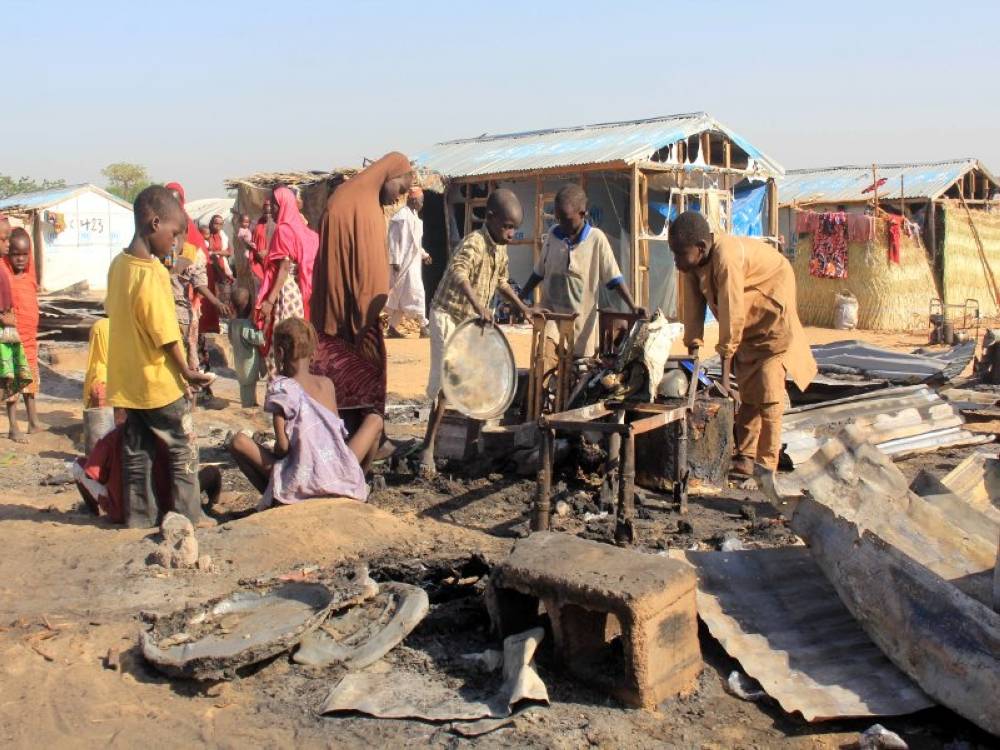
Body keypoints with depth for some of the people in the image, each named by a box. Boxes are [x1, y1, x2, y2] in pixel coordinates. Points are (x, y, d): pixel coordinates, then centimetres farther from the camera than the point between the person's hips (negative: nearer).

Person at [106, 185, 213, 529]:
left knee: (136, 452, 14)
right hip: (159, 382, -8)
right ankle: (188, 516, 12)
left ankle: (139, 517, 22)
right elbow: (165, 334, -20)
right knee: (184, 450, 6)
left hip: (127, 381, 8)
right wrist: (187, 371, -9)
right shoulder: (152, 273, -21)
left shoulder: (118, 264, 4)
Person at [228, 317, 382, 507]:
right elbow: (339, 433, 12)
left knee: (238, 441, 9)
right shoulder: (327, 384, 8)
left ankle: (273, 498, 8)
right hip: (342, 481, 4)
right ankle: (358, 487, 27)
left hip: (300, 485, -3)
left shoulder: (280, 387, -4)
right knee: (375, 420, 26)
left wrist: (274, 456, 11)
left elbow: (283, 445, -10)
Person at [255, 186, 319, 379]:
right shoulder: (299, 228, 13)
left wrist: (269, 300, -20)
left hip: (284, 292, -9)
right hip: (296, 291, 9)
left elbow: (284, 268, -18)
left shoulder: (283, 230, -12)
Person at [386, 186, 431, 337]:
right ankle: (424, 326, -4)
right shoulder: (401, 216, -14)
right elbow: (393, 240, -17)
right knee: (414, 293, -7)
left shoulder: (413, 216, 15)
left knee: (402, 296, 10)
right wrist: (395, 261, -20)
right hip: (404, 262, -10)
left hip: (413, 262, 10)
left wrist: (424, 254, 15)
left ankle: (393, 326, 14)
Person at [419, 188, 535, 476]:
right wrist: (478, 304, -55)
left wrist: (521, 306, 16)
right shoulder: (474, 243, -22)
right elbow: (458, 272, -42)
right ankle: (428, 448, -8)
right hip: (449, 315, -8)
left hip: (474, 319, 8)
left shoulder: (500, 249, 5)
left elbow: (500, 281, 23)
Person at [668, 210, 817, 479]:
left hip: (771, 314, -8)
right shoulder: (692, 260, -12)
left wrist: (724, 373, -30)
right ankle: (745, 456, 15)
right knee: (746, 387, 9)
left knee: (767, 389, -9)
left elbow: (731, 314, -34)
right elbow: (692, 306, -8)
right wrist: (692, 351, -10)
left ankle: (766, 463, -4)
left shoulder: (727, 257, -35)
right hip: (746, 323, 8)